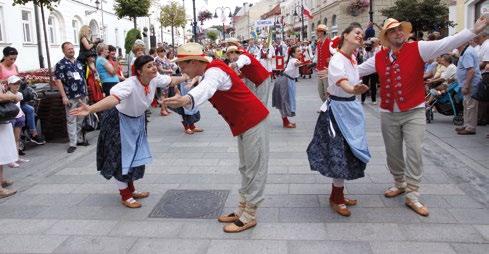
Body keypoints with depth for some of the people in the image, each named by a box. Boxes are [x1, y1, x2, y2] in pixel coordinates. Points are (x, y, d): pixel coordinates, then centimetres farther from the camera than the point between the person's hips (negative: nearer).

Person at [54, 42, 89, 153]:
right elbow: (58, 81, -9)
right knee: (71, 120, -3)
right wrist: (64, 96, -15)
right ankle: (73, 143, 1)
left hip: (82, 95, 6)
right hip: (71, 97, -6)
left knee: (81, 119, 12)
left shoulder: (78, 63, 14)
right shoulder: (60, 64, -4)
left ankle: (80, 139, 23)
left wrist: (86, 92, 15)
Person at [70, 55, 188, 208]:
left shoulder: (155, 79, -16)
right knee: (121, 158, 1)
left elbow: (171, 80, 5)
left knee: (134, 156, 17)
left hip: (137, 120, 8)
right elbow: (113, 98, -52)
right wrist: (90, 110, -67)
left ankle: (131, 190, 35)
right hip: (120, 121, -7)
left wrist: (186, 77, 17)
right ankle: (125, 196, 18)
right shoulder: (130, 84, -37)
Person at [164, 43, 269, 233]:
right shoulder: (208, 72, 8)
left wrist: (187, 99, -64)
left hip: (253, 121, -11)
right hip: (243, 124, 11)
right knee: (245, 168, 16)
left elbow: (206, 88, -46)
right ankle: (242, 209, 27)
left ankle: (249, 217, 6)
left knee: (255, 168, -2)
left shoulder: (214, 71, -23)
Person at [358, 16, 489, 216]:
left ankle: (412, 196, 5)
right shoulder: (379, 58, 4)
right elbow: (357, 70, 13)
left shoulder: (418, 49, -6)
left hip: (414, 112, -3)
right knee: (393, 153, 13)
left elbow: (446, 44, -13)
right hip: (388, 114, 3)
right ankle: (400, 184, 35)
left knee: (414, 152, -5)